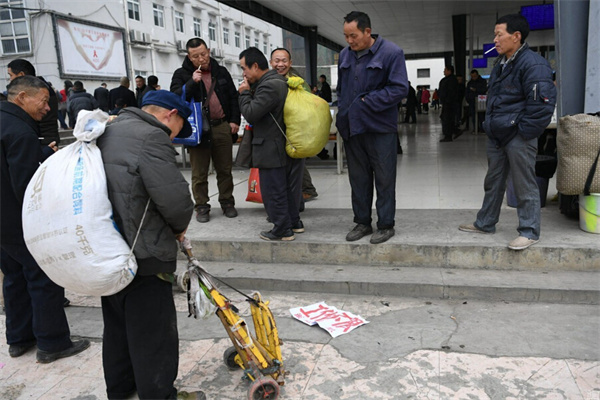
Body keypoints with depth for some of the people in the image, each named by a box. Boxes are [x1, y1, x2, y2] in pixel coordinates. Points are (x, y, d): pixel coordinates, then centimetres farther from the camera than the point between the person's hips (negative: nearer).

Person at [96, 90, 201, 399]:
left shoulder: (108, 133, 14)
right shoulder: (151, 137, -17)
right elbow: (175, 197, -24)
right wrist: (180, 226, -3)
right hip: (141, 255, -10)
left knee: (117, 325, 24)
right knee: (153, 333, 4)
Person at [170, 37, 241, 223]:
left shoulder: (221, 72, 13)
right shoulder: (182, 74, 3)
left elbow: (233, 97, 17)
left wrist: (234, 120, 7)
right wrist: (192, 82, -20)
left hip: (222, 127, 2)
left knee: (225, 169, 10)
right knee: (199, 173, 4)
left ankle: (227, 202, 23)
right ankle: (202, 206, 16)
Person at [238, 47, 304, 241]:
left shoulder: (268, 86, -20)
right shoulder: (279, 80, 13)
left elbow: (250, 113, -22)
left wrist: (244, 93, -7)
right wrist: (250, 91, 3)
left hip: (271, 150, -10)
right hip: (285, 145, 10)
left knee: (274, 190, 0)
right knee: (288, 186, 18)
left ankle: (282, 230, 8)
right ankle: (294, 222, 29)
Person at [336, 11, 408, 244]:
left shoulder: (391, 53, -8)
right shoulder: (345, 55, 11)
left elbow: (400, 89, -14)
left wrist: (366, 102, -16)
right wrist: (343, 112, 6)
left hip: (380, 128, -5)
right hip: (351, 127, 6)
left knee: (384, 179, 3)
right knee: (358, 178, 12)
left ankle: (386, 225, 16)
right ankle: (362, 222, 25)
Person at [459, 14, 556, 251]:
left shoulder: (533, 64, -16)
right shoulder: (501, 64, 15)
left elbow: (542, 103, -21)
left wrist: (525, 131, -18)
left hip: (519, 138, -9)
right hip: (497, 136, 9)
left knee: (524, 187, 1)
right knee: (493, 183, 18)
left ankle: (529, 232, 13)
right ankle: (485, 224, 30)